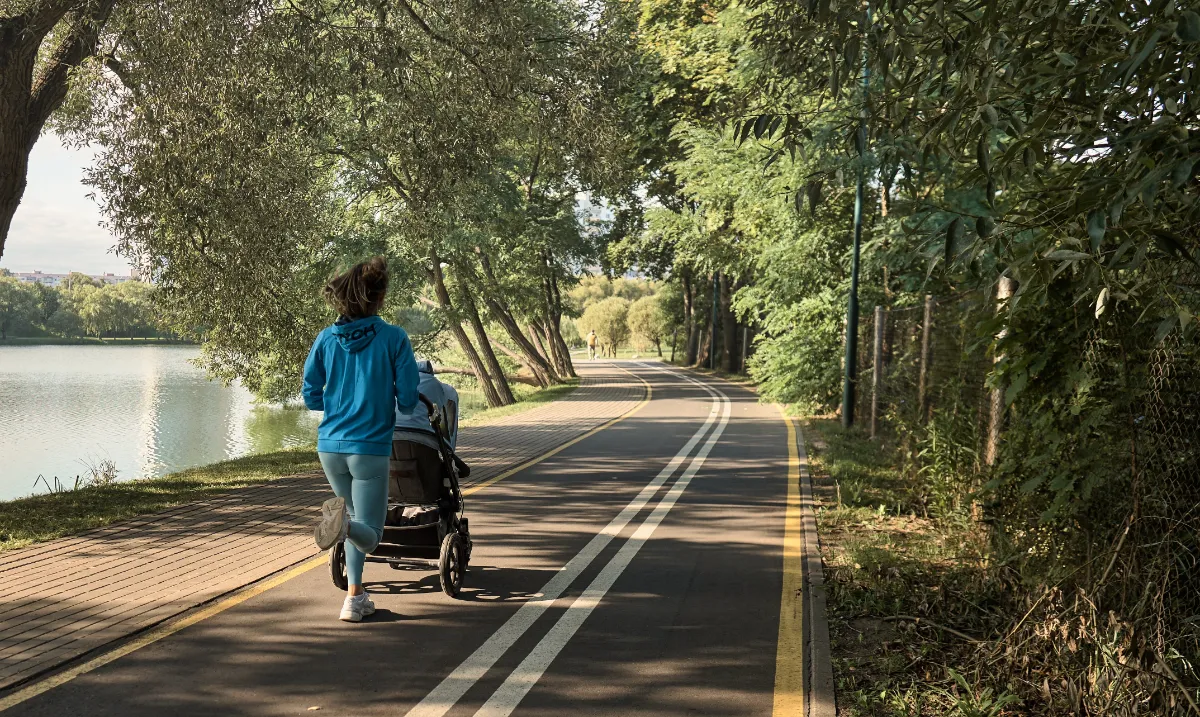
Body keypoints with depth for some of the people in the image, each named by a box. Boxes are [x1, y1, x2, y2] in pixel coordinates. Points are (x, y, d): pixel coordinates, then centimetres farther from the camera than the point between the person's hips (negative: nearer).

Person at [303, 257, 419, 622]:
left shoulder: (326, 339, 2)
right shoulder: (393, 338, -8)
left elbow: (311, 397, 7)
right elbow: (407, 400, -7)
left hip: (330, 446, 5)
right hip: (370, 447, -5)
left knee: (358, 527, 24)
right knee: (369, 533, 3)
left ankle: (355, 598, 20)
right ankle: (343, 520, -31)